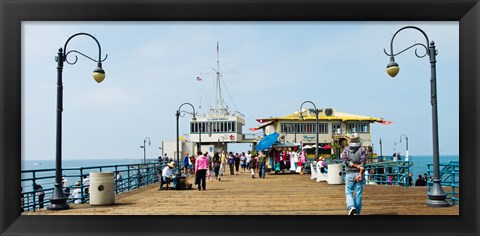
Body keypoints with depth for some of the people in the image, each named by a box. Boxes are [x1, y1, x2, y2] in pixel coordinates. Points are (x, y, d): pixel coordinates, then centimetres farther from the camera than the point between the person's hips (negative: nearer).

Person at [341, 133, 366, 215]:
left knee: (349, 193, 7)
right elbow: (363, 161, -12)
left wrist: (356, 165, -10)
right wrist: (360, 174, -19)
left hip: (349, 174, 0)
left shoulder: (346, 149, 4)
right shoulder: (362, 149, 0)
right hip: (359, 173, 0)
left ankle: (351, 207, -17)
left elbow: (345, 160, -10)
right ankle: (357, 212, 11)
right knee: (358, 194, 7)